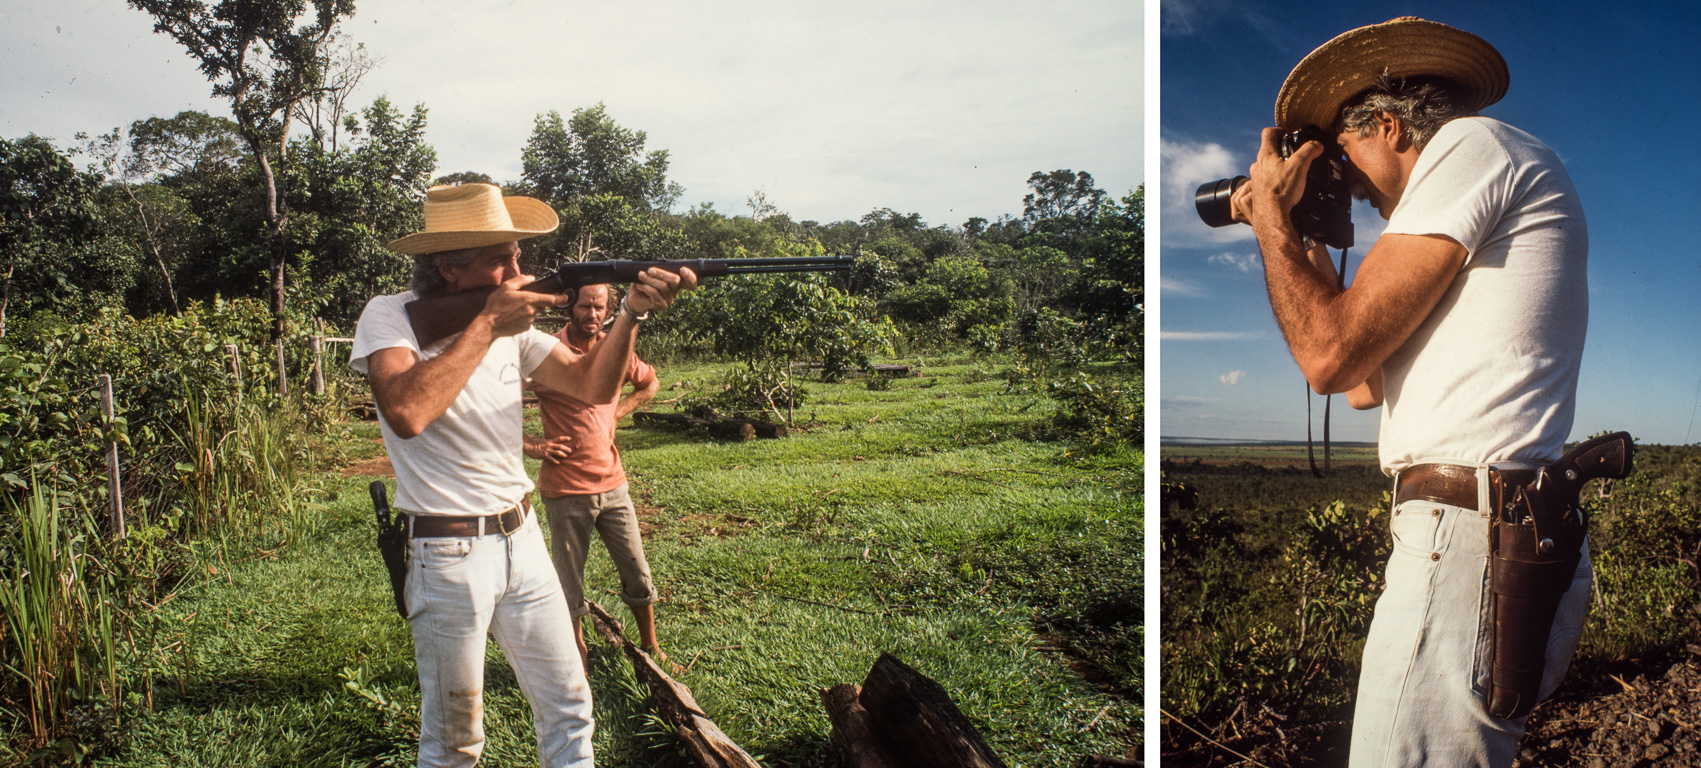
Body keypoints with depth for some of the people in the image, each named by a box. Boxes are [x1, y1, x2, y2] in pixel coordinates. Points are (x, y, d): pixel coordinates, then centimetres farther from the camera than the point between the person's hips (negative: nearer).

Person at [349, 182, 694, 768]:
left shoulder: (512, 320, 4)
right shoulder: (390, 316, -12)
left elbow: (592, 385, -3)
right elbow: (406, 413, -31)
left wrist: (631, 313, -18)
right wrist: (487, 326, -24)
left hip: (522, 539, 6)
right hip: (448, 553, -5)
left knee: (568, 708, 14)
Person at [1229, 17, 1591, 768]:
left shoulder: (1470, 145, -3)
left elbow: (1332, 355, -12)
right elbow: (1365, 385, 24)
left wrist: (1271, 221, 4)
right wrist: (1304, 239, 27)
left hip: (1467, 542, -10)